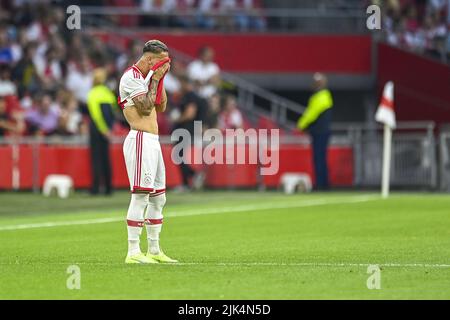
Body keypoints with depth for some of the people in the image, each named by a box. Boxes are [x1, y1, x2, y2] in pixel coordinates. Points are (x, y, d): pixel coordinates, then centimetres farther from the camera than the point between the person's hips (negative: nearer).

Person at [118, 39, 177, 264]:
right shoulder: (131, 76, -9)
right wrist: (156, 79, -8)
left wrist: (160, 79, 13)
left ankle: (154, 250, 19)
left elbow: (161, 106, 21)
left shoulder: (147, 78, 20)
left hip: (153, 142, 10)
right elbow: (145, 108, -15)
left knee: (158, 199, 12)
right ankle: (133, 252, -14)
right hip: (140, 140, -10)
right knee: (140, 197, -13)